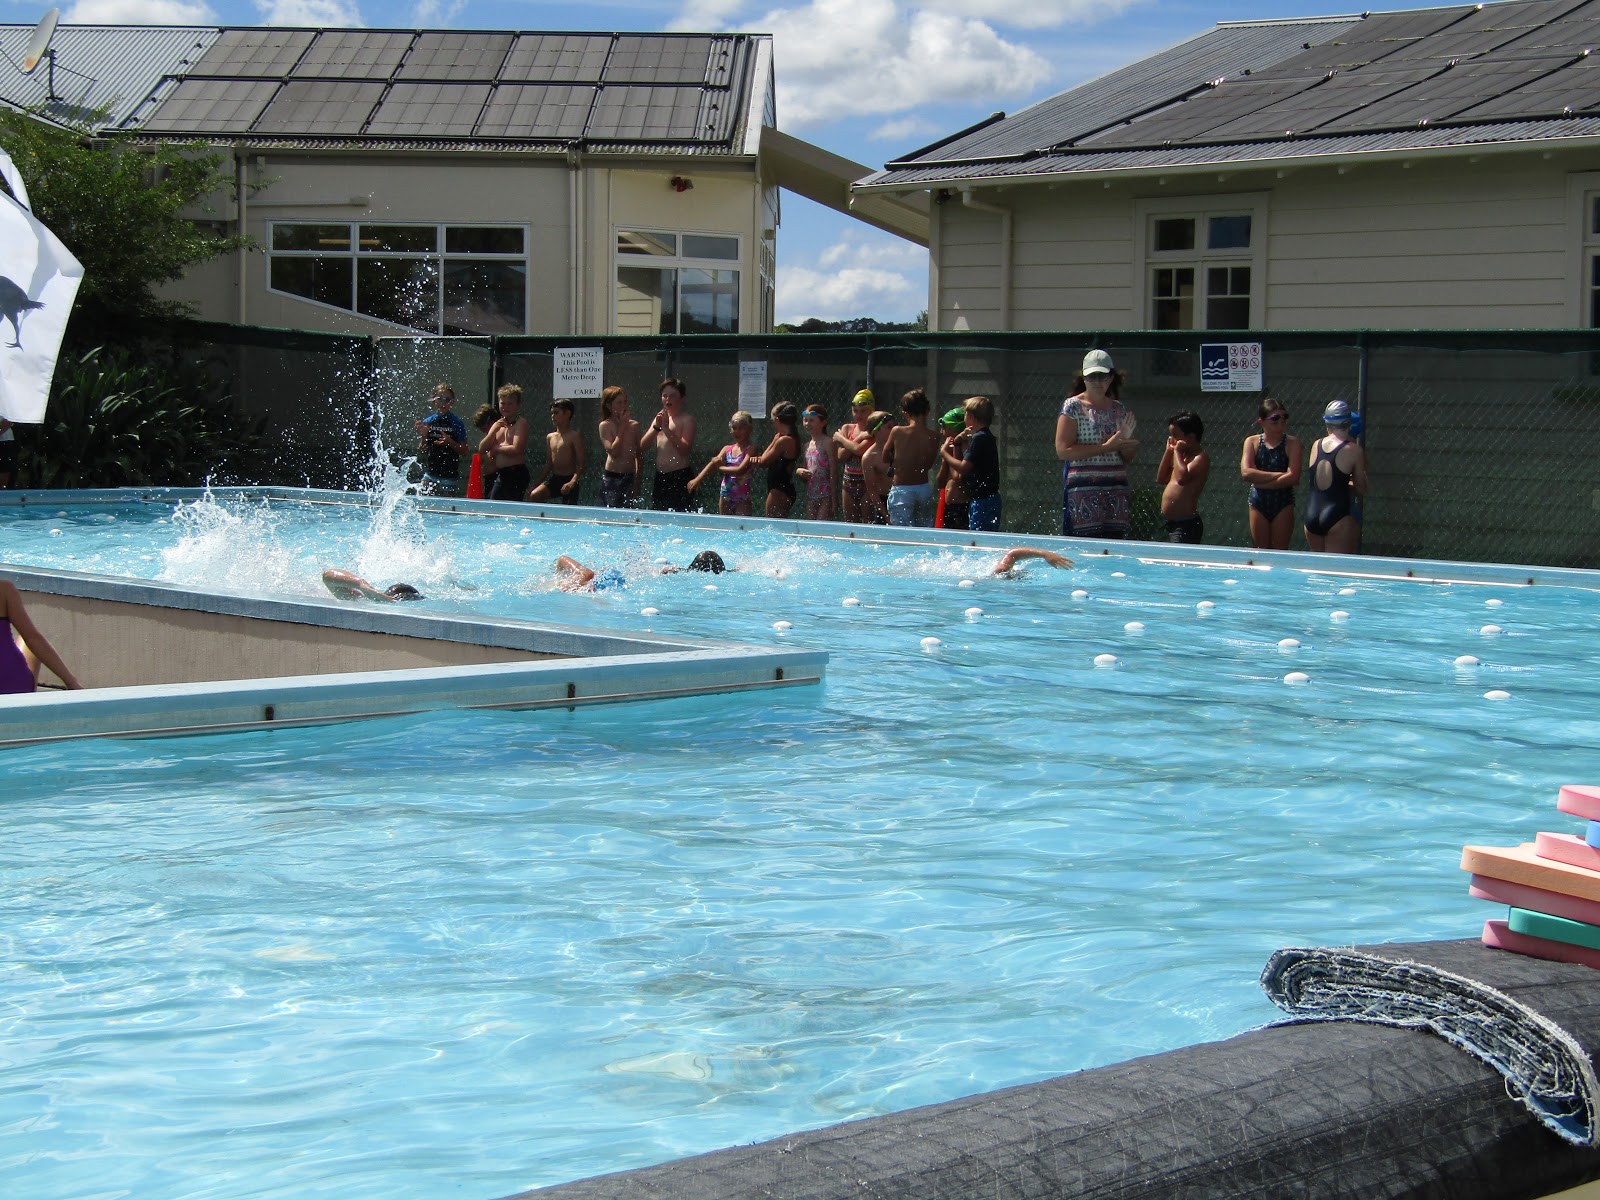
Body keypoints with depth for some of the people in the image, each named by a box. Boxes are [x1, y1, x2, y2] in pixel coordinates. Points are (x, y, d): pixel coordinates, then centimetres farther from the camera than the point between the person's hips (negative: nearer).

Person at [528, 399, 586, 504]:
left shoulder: (574, 436, -8)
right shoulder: (550, 437, 11)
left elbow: (580, 465, -12)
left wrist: (573, 482, -26)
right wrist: (538, 483, 11)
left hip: (568, 480, -6)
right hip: (554, 479, 6)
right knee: (533, 496, -18)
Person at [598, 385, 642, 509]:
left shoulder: (634, 425, 8)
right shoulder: (605, 425, -3)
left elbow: (638, 455, 13)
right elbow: (613, 451, -14)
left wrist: (637, 481, 12)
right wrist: (621, 428, -8)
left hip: (629, 476, 4)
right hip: (611, 476, -4)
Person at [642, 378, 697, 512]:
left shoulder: (686, 419, -3)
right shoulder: (659, 418, 17)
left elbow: (685, 449, -16)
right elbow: (642, 447, 7)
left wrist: (667, 429, -18)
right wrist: (656, 427, -6)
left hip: (679, 477, -7)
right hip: (660, 477, 7)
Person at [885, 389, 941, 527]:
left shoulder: (897, 432, -10)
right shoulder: (933, 437, -5)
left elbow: (885, 456, 4)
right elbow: (929, 464, 5)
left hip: (901, 491, -3)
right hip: (924, 489, 3)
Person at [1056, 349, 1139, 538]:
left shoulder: (1119, 409, 14)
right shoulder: (1073, 407, -1)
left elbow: (1128, 458, 19)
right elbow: (1063, 450, -13)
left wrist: (1125, 441, -4)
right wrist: (1106, 447, -15)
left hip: (1116, 492, 5)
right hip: (1082, 493, -5)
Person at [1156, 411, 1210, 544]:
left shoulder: (1200, 458, -10)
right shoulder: (1183, 456, 18)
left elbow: (1182, 477, -28)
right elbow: (1161, 479, 22)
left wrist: (1177, 451, -15)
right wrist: (1169, 451, 15)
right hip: (1171, 523, 10)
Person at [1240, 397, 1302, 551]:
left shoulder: (1292, 443, -3)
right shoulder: (1252, 442, 1)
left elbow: (1293, 477, -15)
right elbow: (1246, 473, -14)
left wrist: (1261, 482, -13)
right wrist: (1278, 475, -15)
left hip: (1283, 503, -1)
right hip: (1258, 503, 1)